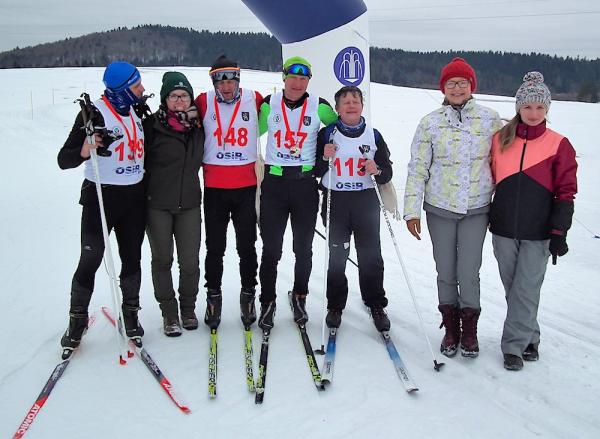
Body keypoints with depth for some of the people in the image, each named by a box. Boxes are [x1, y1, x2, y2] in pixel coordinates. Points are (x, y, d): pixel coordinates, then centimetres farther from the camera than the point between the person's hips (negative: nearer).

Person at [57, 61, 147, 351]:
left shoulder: (137, 113, 9)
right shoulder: (95, 113, -12)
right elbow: (64, 160, -16)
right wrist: (83, 152, -34)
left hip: (134, 198, 6)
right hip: (100, 197, -6)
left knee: (132, 259, 10)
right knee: (90, 260, -3)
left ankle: (130, 315, 26)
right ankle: (77, 320, 15)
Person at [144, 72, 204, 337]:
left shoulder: (199, 126, 5)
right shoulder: (152, 125, -8)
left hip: (189, 203, 3)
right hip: (157, 204, -3)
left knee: (190, 262, 5)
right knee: (162, 260, 8)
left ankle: (188, 308, 27)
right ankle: (169, 312, 23)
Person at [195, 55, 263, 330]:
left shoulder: (254, 99, -1)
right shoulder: (204, 102, -2)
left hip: (246, 186, 0)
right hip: (214, 187, 0)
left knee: (247, 246, 8)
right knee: (215, 248, 8)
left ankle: (248, 295, 25)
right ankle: (213, 297, 24)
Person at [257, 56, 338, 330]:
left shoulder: (318, 106, -2)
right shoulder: (270, 103, 0)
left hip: (305, 184, 0)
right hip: (274, 183, 0)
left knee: (303, 248, 11)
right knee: (271, 249, 4)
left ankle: (299, 297, 30)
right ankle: (267, 302, 18)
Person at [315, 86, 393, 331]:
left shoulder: (373, 136, 6)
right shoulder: (327, 134, 3)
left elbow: (387, 173, 8)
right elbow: (315, 172, 4)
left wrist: (377, 171, -13)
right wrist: (325, 158, -15)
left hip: (366, 202, 1)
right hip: (336, 202, -1)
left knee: (371, 256, 3)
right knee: (336, 256, 5)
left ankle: (376, 305, 16)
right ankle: (335, 306, 18)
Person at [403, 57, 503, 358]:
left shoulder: (490, 119, 1)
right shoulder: (430, 123, -1)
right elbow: (417, 168, 0)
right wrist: (412, 210, -4)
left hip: (476, 210, 0)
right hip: (440, 209, 0)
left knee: (469, 273, 0)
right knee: (446, 273, 8)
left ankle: (469, 330, 20)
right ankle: (451, 328, 25)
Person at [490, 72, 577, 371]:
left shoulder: (558, 145, -3)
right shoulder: (500, 139, 4)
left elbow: (565, 192, -3)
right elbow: (489, 179, 13)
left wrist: (559, 233, -8)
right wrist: (485, 217, 11)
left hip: (538, 234, -3)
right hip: (503, 230, 3)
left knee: (526, 290, -1)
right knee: (513, 289, 12)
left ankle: (514, 345, 11)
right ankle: (529, 337, 29)